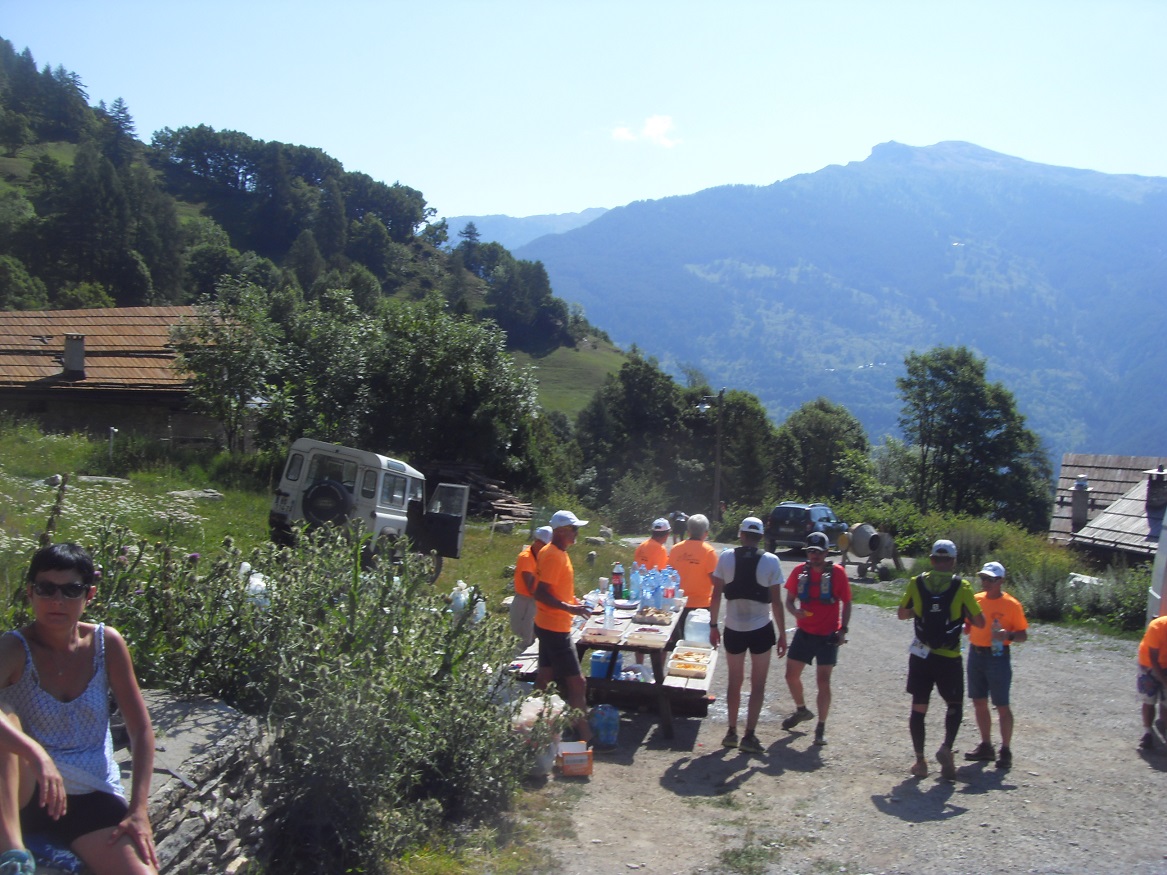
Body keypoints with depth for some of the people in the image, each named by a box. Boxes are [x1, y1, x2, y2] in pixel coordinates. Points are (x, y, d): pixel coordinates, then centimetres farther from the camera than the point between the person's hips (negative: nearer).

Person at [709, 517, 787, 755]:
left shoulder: (726, 557, -5)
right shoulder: (771, 561, -9)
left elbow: (716, 595, -3)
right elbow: (776, 602, -8)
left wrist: (713, 625, 7)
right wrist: (782, 634, 0)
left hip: (733, 629, 2)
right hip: (761, 629, -2)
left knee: (734, 682, 17)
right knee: (758, 686, 9)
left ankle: (731, 732, 22)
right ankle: (749, 735, 4)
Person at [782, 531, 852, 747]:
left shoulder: (836, 572, -9)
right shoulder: (800, 571, -2)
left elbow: (846, 602, -2)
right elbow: (789, 600, 4)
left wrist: (843, 629, -9)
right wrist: (794, 610, -18)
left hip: (828, 636, -4)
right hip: (804, 632, 4)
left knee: (823, 682, -4)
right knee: (791, 675, 10)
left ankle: (821, 727, 8)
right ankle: (802, 710, 37)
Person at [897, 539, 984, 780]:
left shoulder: (916, 583, -2)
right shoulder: (961, 587, -8)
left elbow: (902, 614, 9)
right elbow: (979, 622, -5)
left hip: (920, 656, 2)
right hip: (949, 659, -2)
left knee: (918, 708, 10)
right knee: (955, 706, 15)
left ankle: (920, 760, 11)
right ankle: (946, 747, -6)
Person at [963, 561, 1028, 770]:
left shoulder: (1011, 605, -8)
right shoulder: (976, 600, 8)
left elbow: (1023, 635, -6)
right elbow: (969, 626, 17)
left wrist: (1008, 635, -25)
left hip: (998, 657, -6)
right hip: (975, 655, 6)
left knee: (1002, 706, 0)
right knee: (979, 703, 11)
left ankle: (1005, 750, 11)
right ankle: (986, 746, 24)